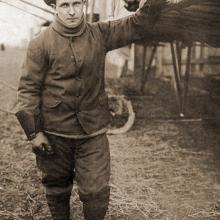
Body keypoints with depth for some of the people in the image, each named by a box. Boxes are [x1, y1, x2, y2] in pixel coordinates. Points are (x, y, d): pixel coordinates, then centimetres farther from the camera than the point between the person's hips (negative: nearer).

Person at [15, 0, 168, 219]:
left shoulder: (100, 34, 1)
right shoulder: (41, 43, -8)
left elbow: (138, 24, -1)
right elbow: (28, 88, -7)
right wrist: (33, 132, -11)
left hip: (93, 132, 1)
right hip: (54, 134, -1)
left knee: (97, 191, 1)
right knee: (57, 188, 17)